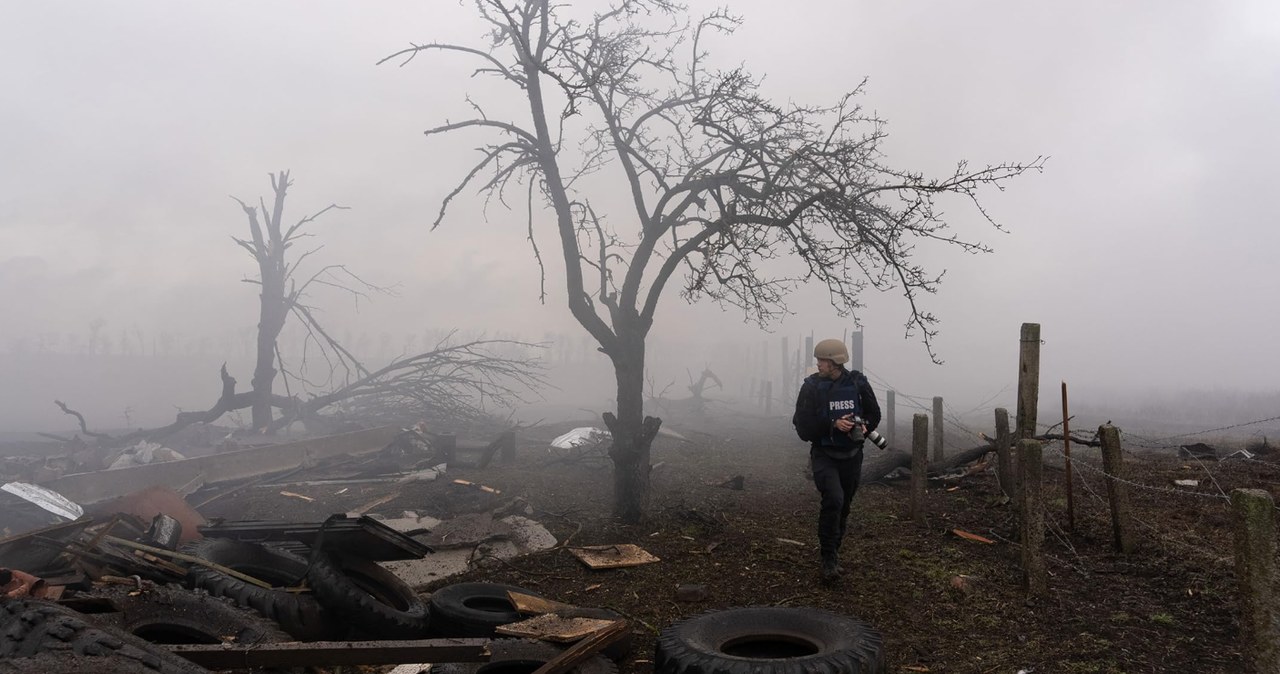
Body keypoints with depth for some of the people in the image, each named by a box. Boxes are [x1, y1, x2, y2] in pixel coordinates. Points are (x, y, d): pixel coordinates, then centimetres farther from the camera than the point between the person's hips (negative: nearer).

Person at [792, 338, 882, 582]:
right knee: (833, 500, -22)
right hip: (824, 454, -3)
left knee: (844, 506, 14)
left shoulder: (858, 383, -4)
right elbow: (803, 425, -12)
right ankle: (829, 560, -11)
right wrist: (834, 425, -25)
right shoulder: (812, 386, -10)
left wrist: (864, 426, -14)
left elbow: (874, 413, 7)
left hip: (852, 455, 3)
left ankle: (831, 548, 37)